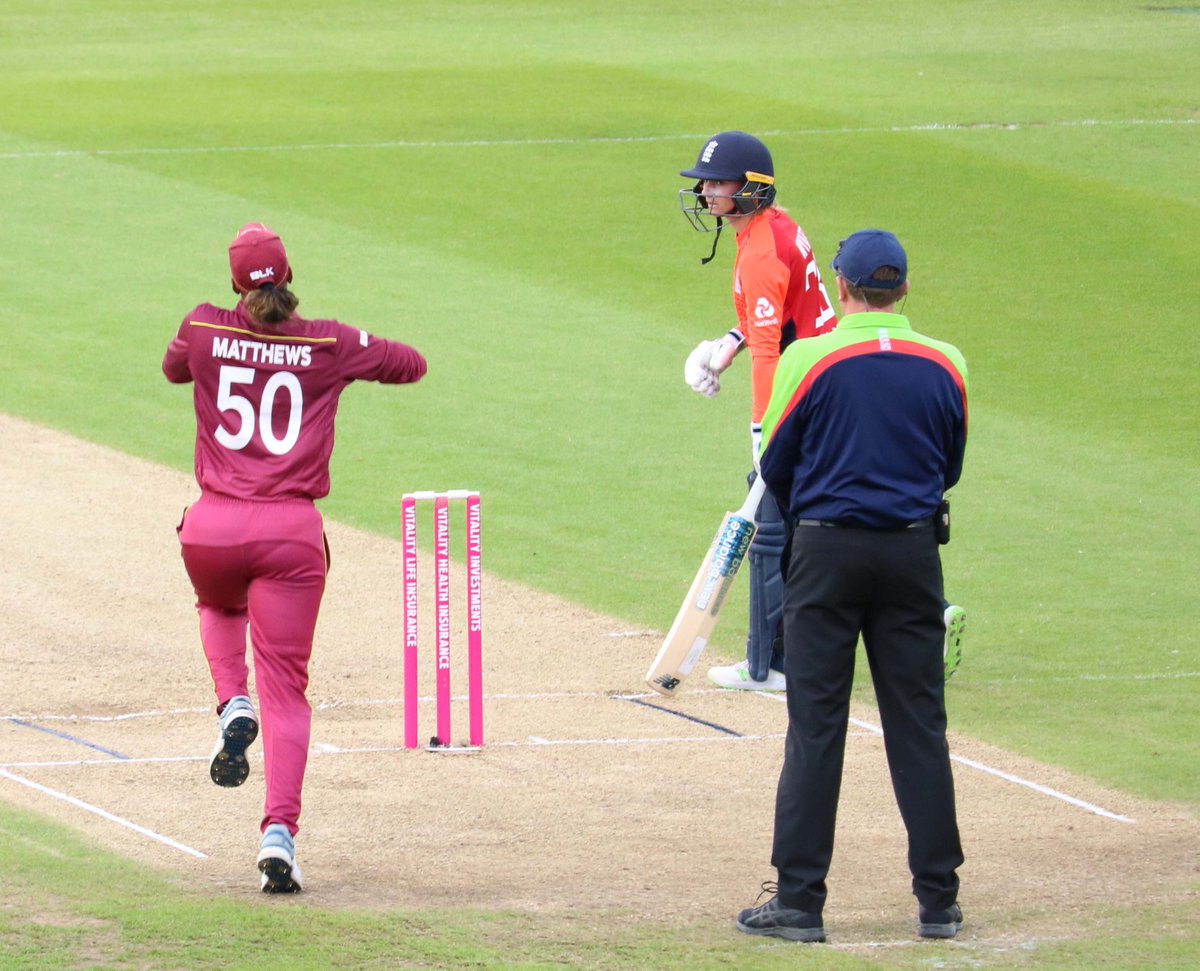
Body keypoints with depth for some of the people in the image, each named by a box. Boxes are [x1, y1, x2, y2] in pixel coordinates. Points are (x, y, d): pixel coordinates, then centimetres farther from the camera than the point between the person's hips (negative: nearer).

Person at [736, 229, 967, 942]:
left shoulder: (809, 360, -8)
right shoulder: (946, 365, 1)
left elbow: (775, 466, 0)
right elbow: (950, 468, 12)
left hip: (827, 553, -3)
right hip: (914, 550, 3)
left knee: (815, 727, 1)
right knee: (920, 727, 7)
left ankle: (799, 900, 0)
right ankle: (939, 902, 8)